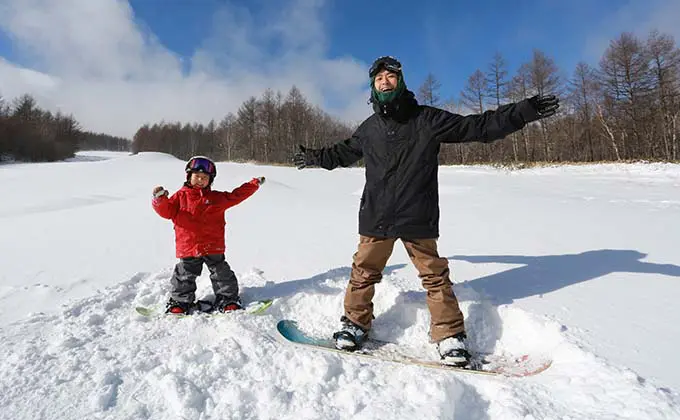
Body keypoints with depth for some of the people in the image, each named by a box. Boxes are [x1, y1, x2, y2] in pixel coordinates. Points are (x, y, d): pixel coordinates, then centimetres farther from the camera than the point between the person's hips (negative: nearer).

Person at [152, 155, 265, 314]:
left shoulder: (217, 197, 8)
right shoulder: (181, 196, 4)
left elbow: (236, 196, 14)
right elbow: (167, 211, 0)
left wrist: (255, 184, 13)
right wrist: (160, 199, -21)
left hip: (213, 247, 1)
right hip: (188, 246, -1)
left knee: (222, 274, 6)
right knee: (184, 276, 9)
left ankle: (228, 299, 19)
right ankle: (180, 302, 26)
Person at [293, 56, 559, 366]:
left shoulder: (427, 119, 0)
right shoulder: (369, 128, 12)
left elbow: (478, 127, 0)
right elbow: (343, 153, 29)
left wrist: (525, 111, -6)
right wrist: (313, 157, 37)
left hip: (418, 218, -2)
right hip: (376, 217, 3)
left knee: (434, 275, 2)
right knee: (364, 272, 6)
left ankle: (450, 337, 17)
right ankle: (355, 324, 25)